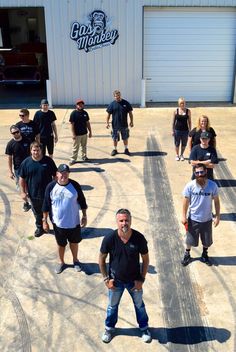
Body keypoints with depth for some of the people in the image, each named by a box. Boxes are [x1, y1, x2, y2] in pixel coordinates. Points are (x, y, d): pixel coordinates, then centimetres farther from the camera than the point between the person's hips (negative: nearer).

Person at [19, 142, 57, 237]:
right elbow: (22, 178, 0)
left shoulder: (48, 161, -12)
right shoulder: (26, 162, -9)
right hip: (33, 194, 2)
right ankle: (40, 228, 43)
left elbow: (55, 176, -3)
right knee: (37, 213, 20)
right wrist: (23, 192, -2)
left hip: (48, 193, -1)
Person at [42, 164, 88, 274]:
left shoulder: (75, 185, -14)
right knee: (61, 244, 19)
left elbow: (82, 202, -1)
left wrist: (84, 217, 1)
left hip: (74, 222, 0)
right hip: (58, 223, 0)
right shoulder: (51, 186, -15)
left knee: (74, 242, 20)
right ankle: (61, 262, 43)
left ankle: (75, 260, 46)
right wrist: (45, 220, -2)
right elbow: (46, 205, -5)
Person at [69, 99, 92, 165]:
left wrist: (90, 131, 11)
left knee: (84, 146, 17)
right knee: (75, 147, 1)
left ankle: (84, 157, 31)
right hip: (77, 134, -5)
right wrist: (73, 134, -16)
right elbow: (72, 124, -12)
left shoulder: (85, 113, 6)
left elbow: (87, 123, 13)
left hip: (84, 133, 5)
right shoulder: (74, 113, -10)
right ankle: (73, 159, 10)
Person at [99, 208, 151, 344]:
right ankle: (109, 328, 49)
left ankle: (144, 328, 48)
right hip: (115, 280, 0)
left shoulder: (139, 238, -23)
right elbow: (102, 259, -8)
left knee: (139, 305, 22)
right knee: (112, 306, 23)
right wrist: (106, 278, -8)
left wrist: (141, 279, -10)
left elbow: (146, 259, -9)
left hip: (134, 280, 0)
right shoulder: (109, 239, -24)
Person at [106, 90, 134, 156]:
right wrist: (107, 122, -4)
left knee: (125, 138, 11)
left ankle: (126, 149, 26)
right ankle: (115, 149, 25)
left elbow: (130, 113, 3)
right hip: (115, 125, 0)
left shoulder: (126, 103, -2)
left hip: (124, 125, 1)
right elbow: (108, 114, 1)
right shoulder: (112, 104, -4)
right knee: (115, 138, 9)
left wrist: (131, 121, 0)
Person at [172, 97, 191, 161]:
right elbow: (173, 121, 3)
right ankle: (177, 155, 25)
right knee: (177, 144, 8)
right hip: (177, 130, 0)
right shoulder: (176, 111, -2)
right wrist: (173, 130, 1)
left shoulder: (188, 111, -1)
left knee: (184, 144, 10)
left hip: (185, 130, 0)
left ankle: (182, 155, 28)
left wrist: (190, 130, 3)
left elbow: (189, 121, 4)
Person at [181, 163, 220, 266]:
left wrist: (217, 216, -3)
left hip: (207, 219, 1)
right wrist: (184, 216, -6)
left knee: (206, 240, 20)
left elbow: (216, 201, -5)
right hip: (193, 219, -1)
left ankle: (204, 255, 47)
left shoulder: (212, 185, -16)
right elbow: (186, 201, -7)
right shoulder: (190, 186, -18)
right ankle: (187, 255, 42)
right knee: (190, 239, 17)